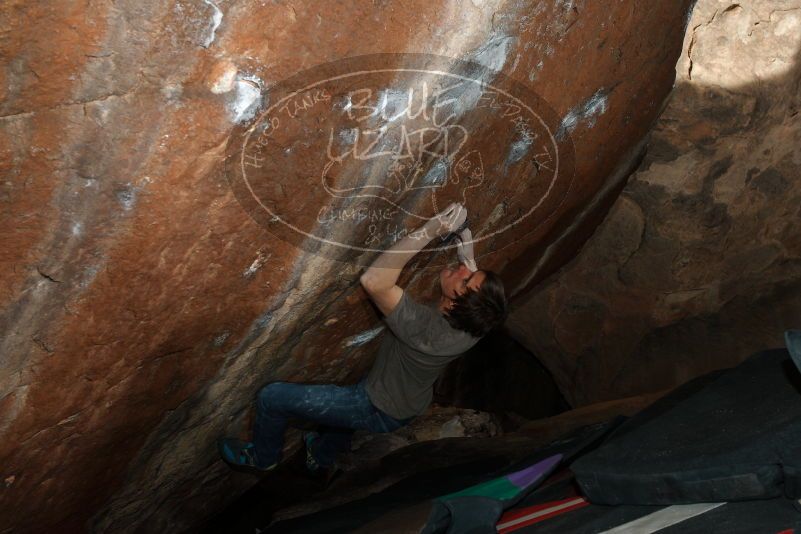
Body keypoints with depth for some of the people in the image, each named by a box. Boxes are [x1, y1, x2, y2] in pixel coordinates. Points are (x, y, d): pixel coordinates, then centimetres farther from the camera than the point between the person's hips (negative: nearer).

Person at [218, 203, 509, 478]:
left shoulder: (427, 329, -43)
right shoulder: (473, 325, -22)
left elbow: (373, 280, -49)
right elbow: (481, 287, 3)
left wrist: (430, 230, -48)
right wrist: (469, 256, -12)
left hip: (380, 412, -7)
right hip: (412, 404, 7)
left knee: (271, 397, 1)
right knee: (349, 394, 40)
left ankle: (263, 457, 31)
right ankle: (322, 456, 63)